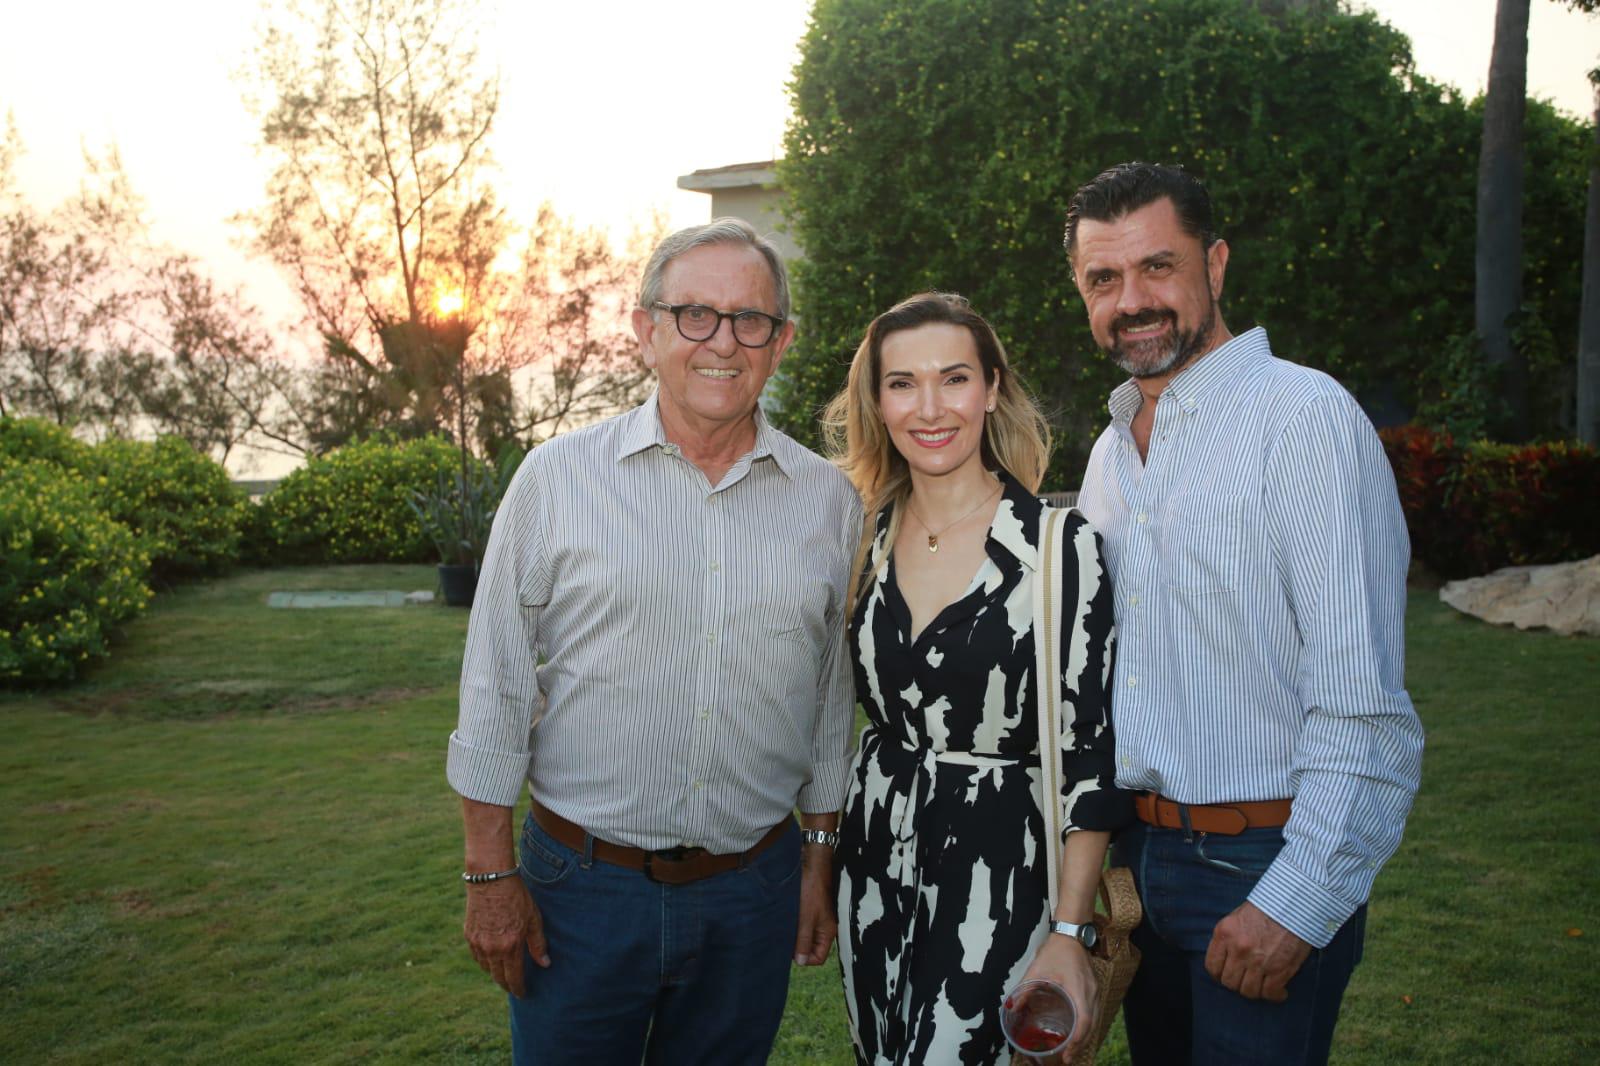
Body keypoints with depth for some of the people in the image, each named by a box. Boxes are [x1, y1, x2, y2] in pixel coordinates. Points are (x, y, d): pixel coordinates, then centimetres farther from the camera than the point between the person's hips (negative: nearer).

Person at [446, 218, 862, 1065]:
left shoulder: (830, 501, 2)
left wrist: (820, 860, 10)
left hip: (753, 894, 2)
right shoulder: (557, 477, -5)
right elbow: (496, 686, -2)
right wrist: (490, 873, -3)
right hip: (581, 886, -1)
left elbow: (834, 701, 9)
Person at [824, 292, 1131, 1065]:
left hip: (997, 871, -5)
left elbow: (1089, 752, -12)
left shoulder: (1062, 547, -13)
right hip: (875, 858, 5)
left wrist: (1070, 934, -14)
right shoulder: (869, 537, 2)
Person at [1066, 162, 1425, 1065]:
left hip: (1266, 864, -7)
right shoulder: (1112, 450, 11)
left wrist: (1297, 901, -21)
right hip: (1133, 851, 7)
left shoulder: (1307, 417, -13)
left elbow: (1362, 701, -19)